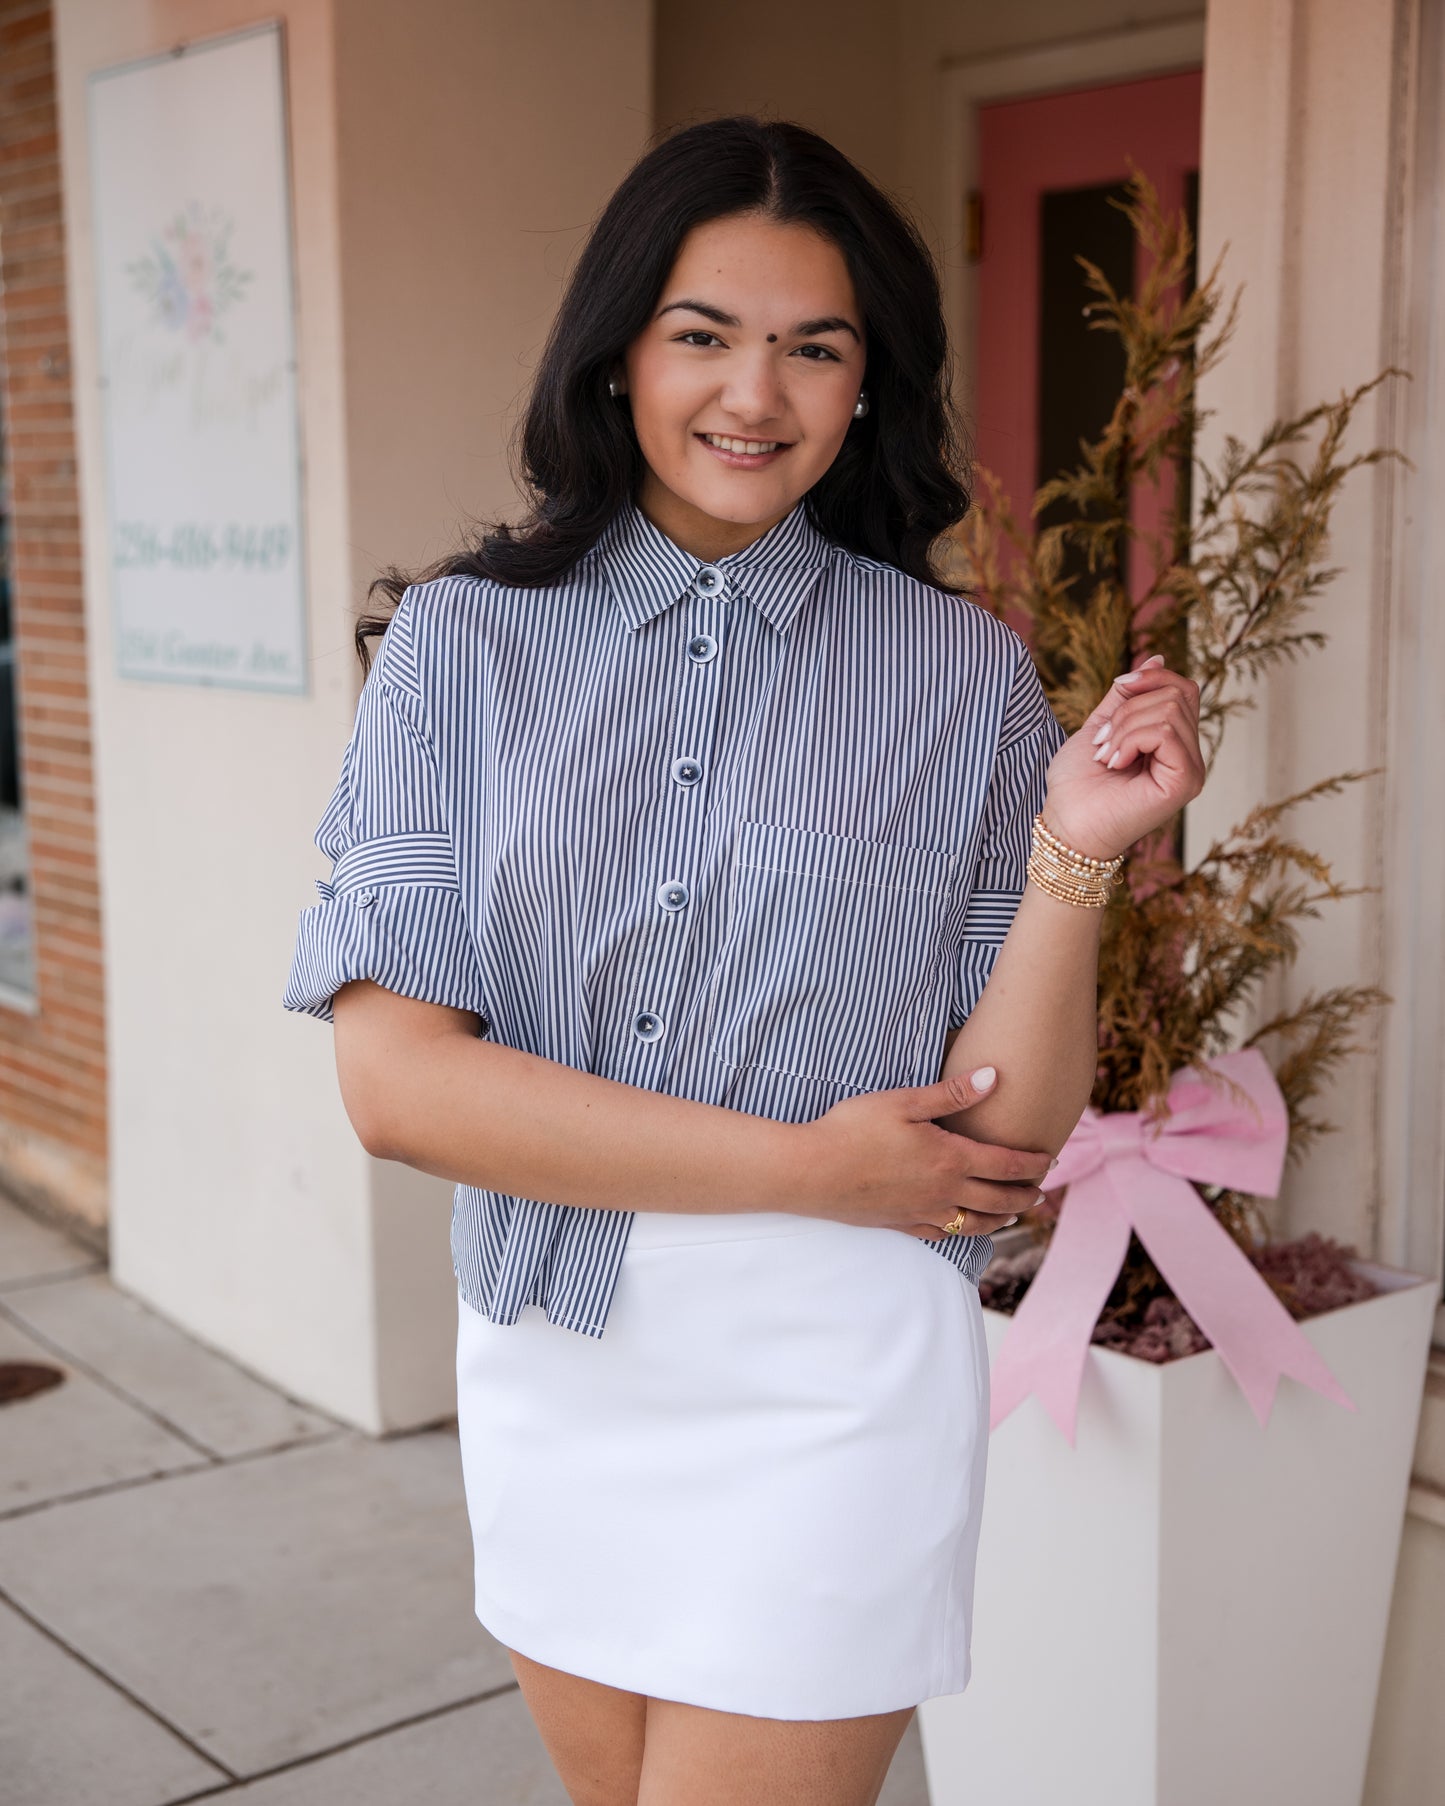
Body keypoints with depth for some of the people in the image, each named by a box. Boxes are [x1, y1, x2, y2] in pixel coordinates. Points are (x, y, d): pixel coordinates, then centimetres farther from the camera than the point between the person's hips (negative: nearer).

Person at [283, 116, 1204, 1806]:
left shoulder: (961, 673, -5)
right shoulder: (464, 644, -5)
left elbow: (1007, 1135, -6)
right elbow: (395, 1082, -14)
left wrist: (1078, 853, -22)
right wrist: (811, 1167, -13)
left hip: (835, 1392, -1)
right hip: (548, 1363, 2)